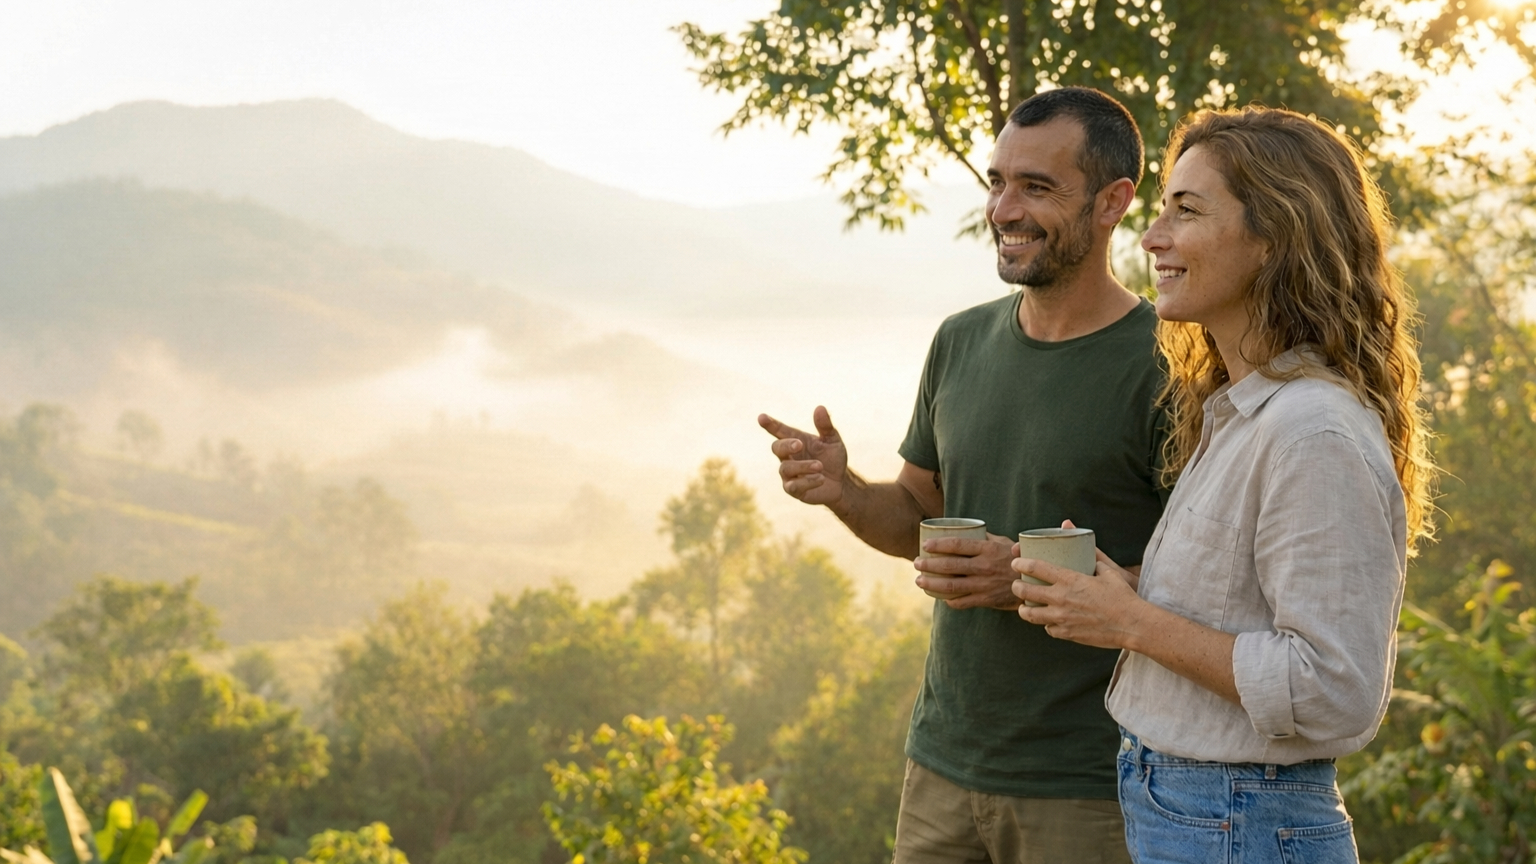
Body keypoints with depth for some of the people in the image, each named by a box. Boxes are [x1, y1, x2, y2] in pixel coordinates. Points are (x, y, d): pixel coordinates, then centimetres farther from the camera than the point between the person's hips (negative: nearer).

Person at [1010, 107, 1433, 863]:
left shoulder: (1316, 436, -21)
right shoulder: (1230, 415, 10)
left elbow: (1335, 693, -24)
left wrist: (1134, 623, -19)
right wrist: (1114, 597, 3)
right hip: (1162, 802, 9)